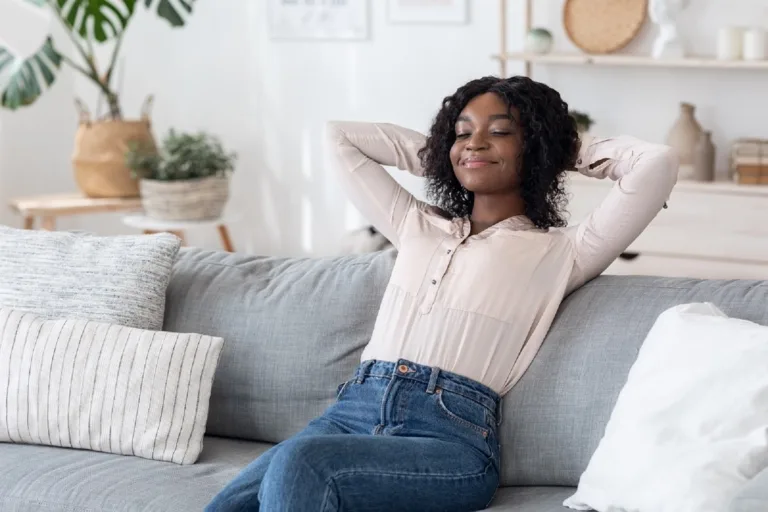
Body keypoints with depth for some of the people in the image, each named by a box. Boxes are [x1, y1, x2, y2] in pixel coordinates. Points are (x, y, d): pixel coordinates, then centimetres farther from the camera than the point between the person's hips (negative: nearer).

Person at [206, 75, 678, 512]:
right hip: (353, 411, 5)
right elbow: (342, 136, 38)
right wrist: (435, 153, 35)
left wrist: (574, 152, 18)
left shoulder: (559, 252, 12)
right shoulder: (415, 226, 28)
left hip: (452, 433, -5)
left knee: (299, 463, -35)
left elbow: (658, 163, 0)